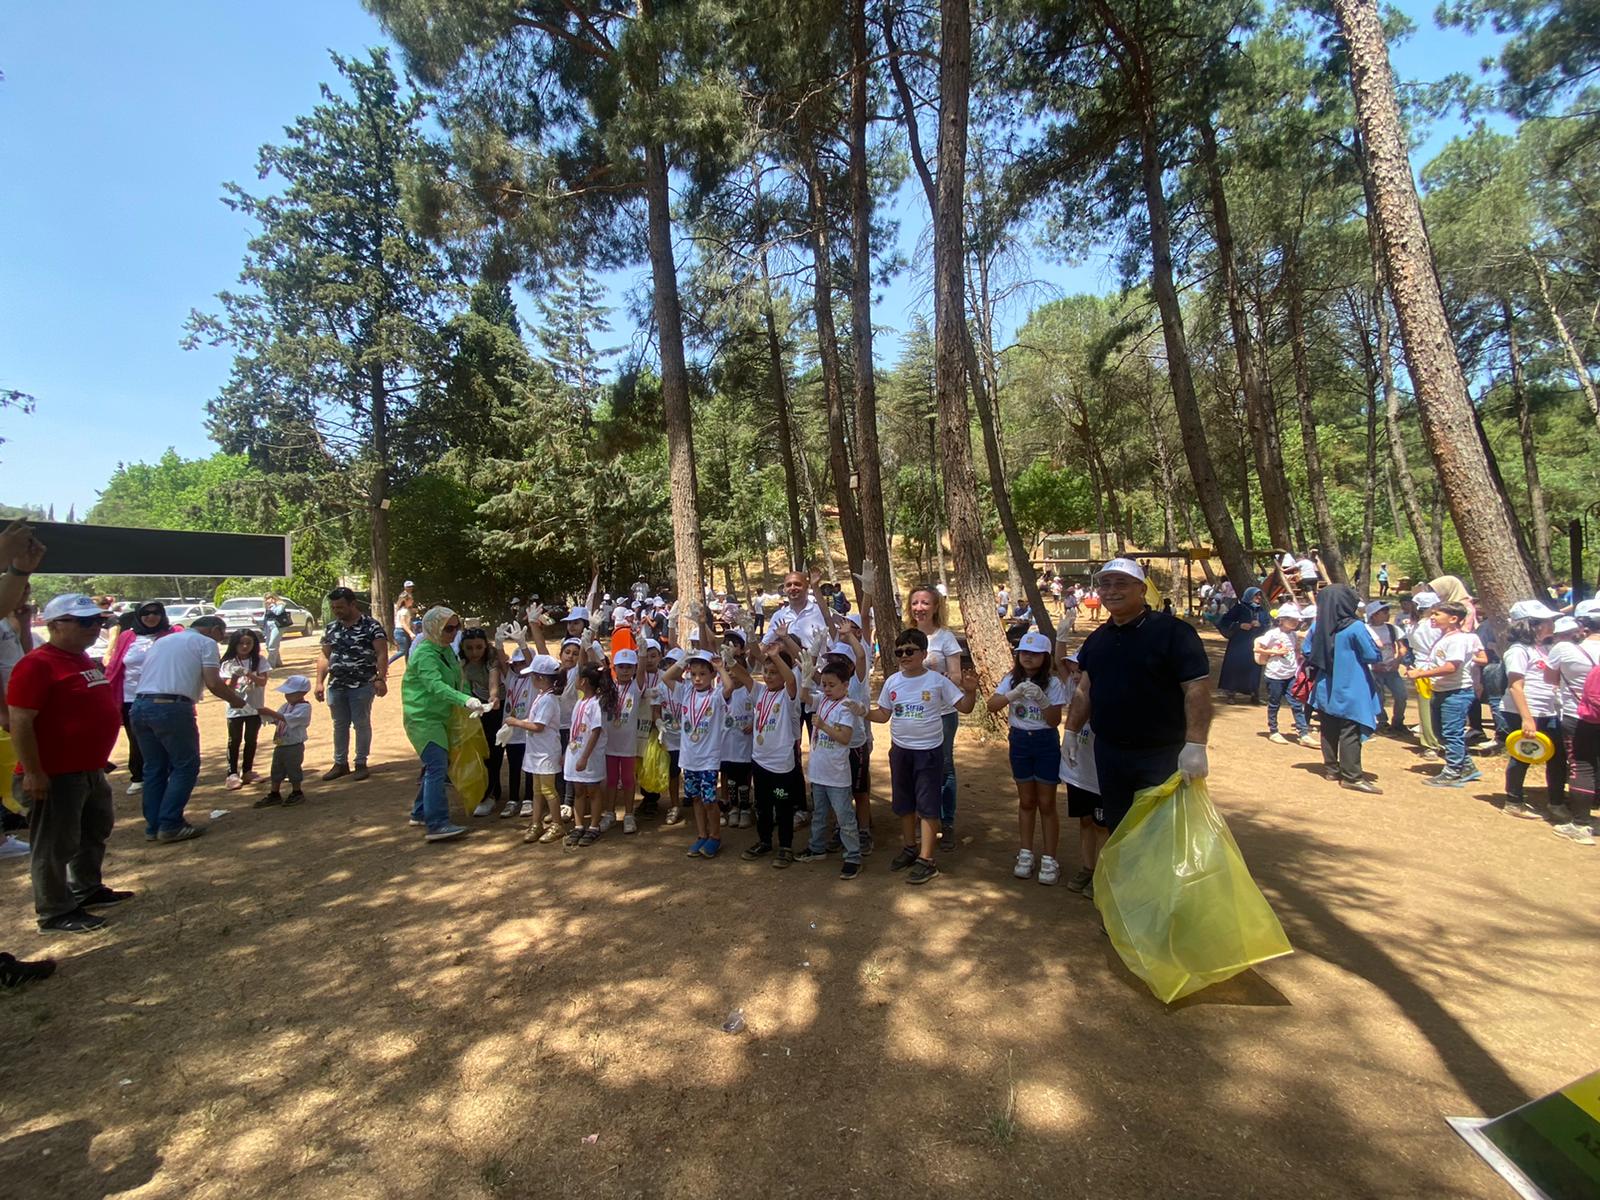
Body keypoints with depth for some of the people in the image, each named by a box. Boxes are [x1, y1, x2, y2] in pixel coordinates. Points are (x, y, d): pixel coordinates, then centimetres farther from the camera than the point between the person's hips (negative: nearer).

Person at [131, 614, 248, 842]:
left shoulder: (162, 640, 26)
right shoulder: (205, 643, 5)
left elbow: (142, 676, 24)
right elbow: (213, 683, -5)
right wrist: (236, 700, 9)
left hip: (140, 706, 7)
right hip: (172, 708, -7)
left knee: (154, 768, 16)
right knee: (185, 766, 5)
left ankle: (153, 827, 21)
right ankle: (170, 825, 3)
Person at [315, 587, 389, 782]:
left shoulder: (371, 626, -7)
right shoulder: (331, 628, 10)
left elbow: (382, 654, -13)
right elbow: (324, 656, 15)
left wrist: (380, 679, -24)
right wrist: (320, 682, 7)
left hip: (362, 685, -5)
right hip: (336, 686, 5)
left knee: (362, 724, 4)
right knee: (339, 725, 13)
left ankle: (361, 763, 16)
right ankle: (340, 763, 24)